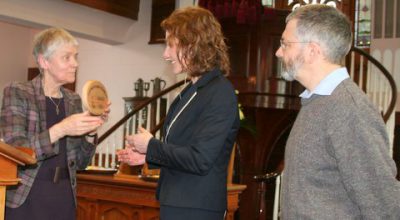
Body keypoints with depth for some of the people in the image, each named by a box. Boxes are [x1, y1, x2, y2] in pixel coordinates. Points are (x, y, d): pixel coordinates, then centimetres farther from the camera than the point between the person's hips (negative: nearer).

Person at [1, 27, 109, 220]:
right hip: (26, 200, -4)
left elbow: (80, 163, 9)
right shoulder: (17, 93, -6)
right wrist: (60, 130, -25)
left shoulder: (74, 100, 8)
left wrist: (90, 131, -7)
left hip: (65, 198, 5)